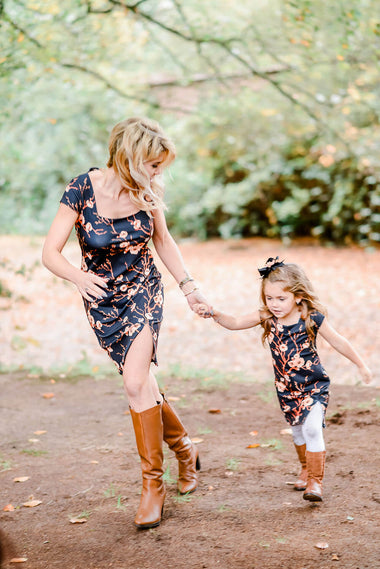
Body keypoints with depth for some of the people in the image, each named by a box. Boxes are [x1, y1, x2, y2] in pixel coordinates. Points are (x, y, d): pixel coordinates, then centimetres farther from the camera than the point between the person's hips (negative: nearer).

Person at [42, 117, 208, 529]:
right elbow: (50, 254, -21)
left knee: (136, 383, -16)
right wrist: (80, 277, -41)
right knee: (142, 386, 7)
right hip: (102, 301, 0)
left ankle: (153, 483, -4)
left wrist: (187, 284, 3)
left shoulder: (147, 192, -9)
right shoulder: (82, 189, -19)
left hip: (143, 293, 0)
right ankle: (184, 449, 32)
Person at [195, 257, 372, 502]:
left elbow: (338, 341, -7)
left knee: (312, 429, -17)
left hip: (314, 385, -4)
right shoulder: (266, 318, -10)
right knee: (298, 431, 19)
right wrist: (214, 314, -31)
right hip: (287, 389, 5)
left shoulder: (312, 318, -18)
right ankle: (306, 469, 42)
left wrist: (361, 365, 1)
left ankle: (315, 481, -4)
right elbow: (235, 323, -11)